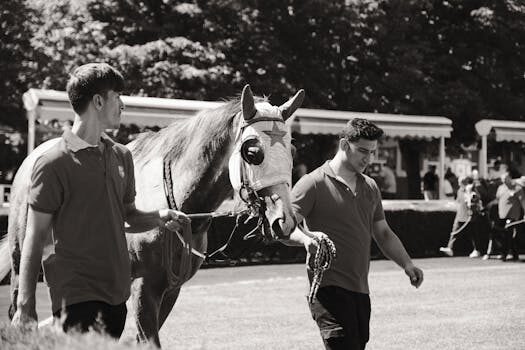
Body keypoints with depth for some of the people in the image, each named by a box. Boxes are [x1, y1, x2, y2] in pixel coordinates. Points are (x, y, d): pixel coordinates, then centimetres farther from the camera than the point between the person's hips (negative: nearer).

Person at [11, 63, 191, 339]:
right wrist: (25, 308, -12)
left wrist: (160, 217, -2)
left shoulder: (121, 156, 11)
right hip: (75, 296, -7)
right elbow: (35, 239, -9)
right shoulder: (53, 163, -10)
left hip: (117, 292, 7)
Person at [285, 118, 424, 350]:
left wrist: (406, 263, 8)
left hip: (360, 290, 8)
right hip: (329, 288, -7)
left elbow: (383, 233, 23)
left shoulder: (370, 188, 17)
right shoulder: (313, 183, -6)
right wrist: (306, 238, -37)